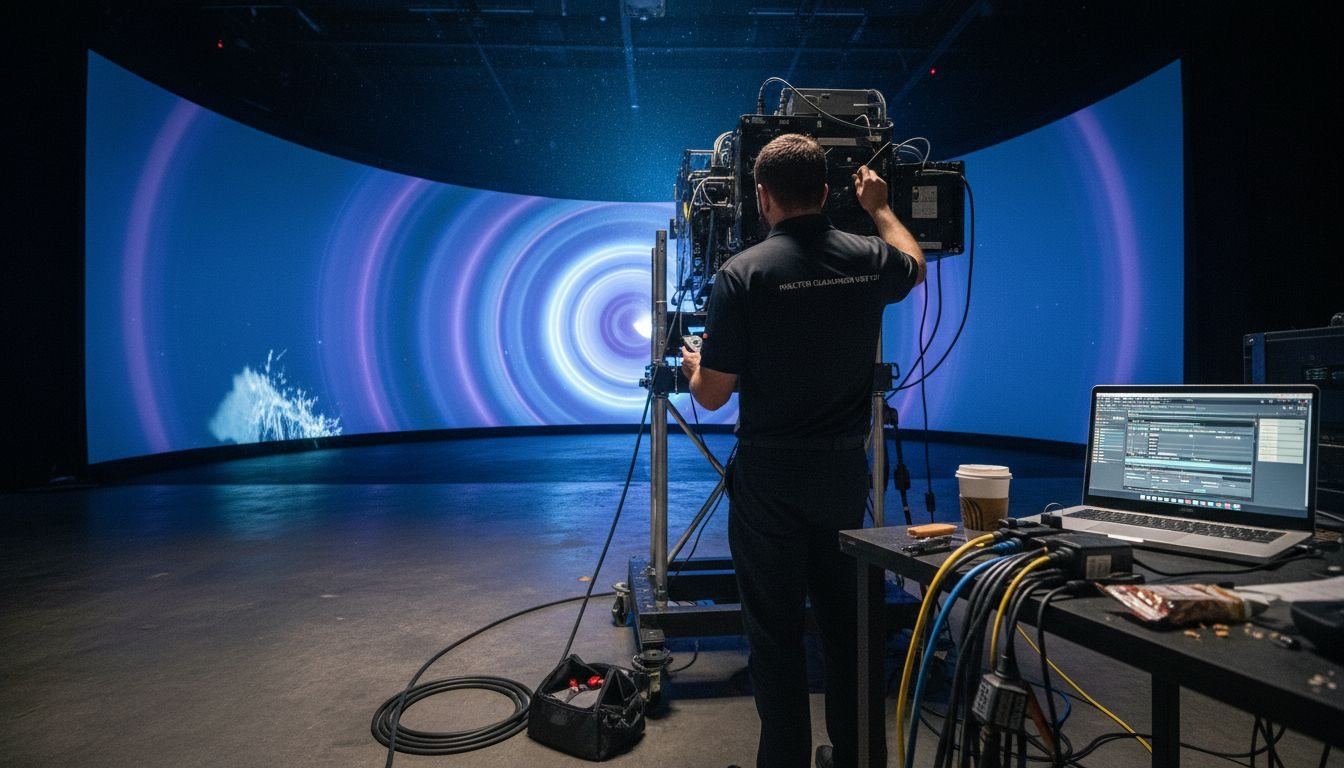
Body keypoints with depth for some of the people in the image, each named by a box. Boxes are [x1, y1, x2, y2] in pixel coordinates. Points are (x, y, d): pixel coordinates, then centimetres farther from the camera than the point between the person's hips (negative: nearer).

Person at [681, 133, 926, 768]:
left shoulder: (742, 274, -14)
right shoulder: (869, 259, 0)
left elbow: (712, 394, -11)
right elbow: (915, 263, 26)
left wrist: (694, 370, 12)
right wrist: (880, 207, 39)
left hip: (770, 474, -4)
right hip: (845, 468, 5)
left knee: (775, 625, 9)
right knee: (846, 617, 18)